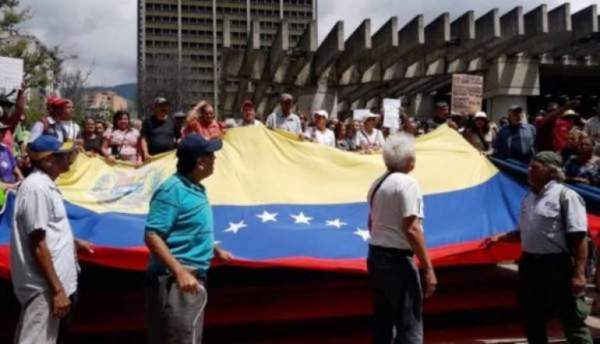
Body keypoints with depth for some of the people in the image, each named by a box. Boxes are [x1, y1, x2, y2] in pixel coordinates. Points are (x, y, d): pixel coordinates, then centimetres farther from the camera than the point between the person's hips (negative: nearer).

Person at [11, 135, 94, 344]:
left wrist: (74, 242, 24)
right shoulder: (36, 187, -17)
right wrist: (57, 290, -20)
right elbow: (38, 245, -20)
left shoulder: (45, 185, 12)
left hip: (58, 284, 10)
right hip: (45, 289, -10)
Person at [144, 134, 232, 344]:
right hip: (175, 279, -10)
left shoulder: (196, 189, 11)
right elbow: (152, 236, -22)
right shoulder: (172, 190, -17)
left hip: (194, 277, 10)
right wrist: (180, 272, -27)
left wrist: (215, 250, 34)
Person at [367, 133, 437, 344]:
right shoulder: (407, 183, -14)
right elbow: (411, 229, -21)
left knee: (383, 323, 16)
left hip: (375, 257, 9)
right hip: (397, 260, -9)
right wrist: (428, 268, -19)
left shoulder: (378, 183, 11)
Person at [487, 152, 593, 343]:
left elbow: (579, 237, -16)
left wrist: (579, 273, -21)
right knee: (532, 319, 17)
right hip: (530, 265, 8)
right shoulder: (529, 198, 12)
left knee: (572, 322, -1)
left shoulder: (565, 196, -12)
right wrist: (501, 237, 11)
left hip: (557, 266, -8)